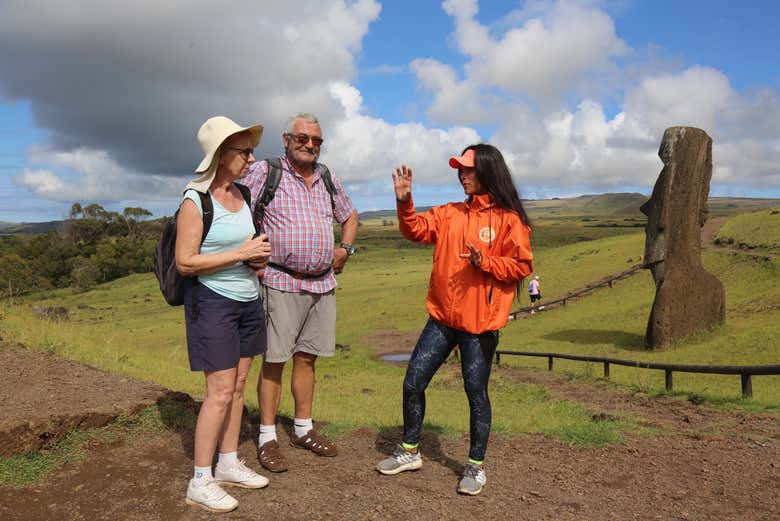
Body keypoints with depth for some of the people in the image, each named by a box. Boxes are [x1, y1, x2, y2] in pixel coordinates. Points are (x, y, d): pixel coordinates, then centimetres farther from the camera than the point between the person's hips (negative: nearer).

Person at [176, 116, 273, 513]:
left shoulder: (242, 193, 7)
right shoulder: (195, 201, -15)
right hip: (212, 301, -7)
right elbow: (185, 262, -18)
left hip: (248, 299, 7)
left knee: (238, 385, 11)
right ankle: (200, 482, 8)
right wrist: (241, 253, -20)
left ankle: (229, 464, 25)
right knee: (221, 391, -6)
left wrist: (257, 257, 2)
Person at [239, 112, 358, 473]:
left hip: (323, 283, 5)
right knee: (274, 360, -1)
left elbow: (350, 216, 27)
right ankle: (267, 438, 11)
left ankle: (303, 429, 25)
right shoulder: (264, 172, -4)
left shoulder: (328, 179, 13)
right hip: (280, 282, -5)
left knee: (306, 358, 13)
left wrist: (344, 249, 13)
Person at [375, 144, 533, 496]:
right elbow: (417, 230, 6)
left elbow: (522, 265, -7)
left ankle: (475, 467, 25)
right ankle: (409, 451, 29)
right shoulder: (451, 213, 11)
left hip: (480, 324, -5)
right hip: (442, 318, 6)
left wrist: (486, 262, -21)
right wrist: (404, 202, -9)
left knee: (476, 394, 6)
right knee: (413, 384, 9)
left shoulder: (509, 219, -5)